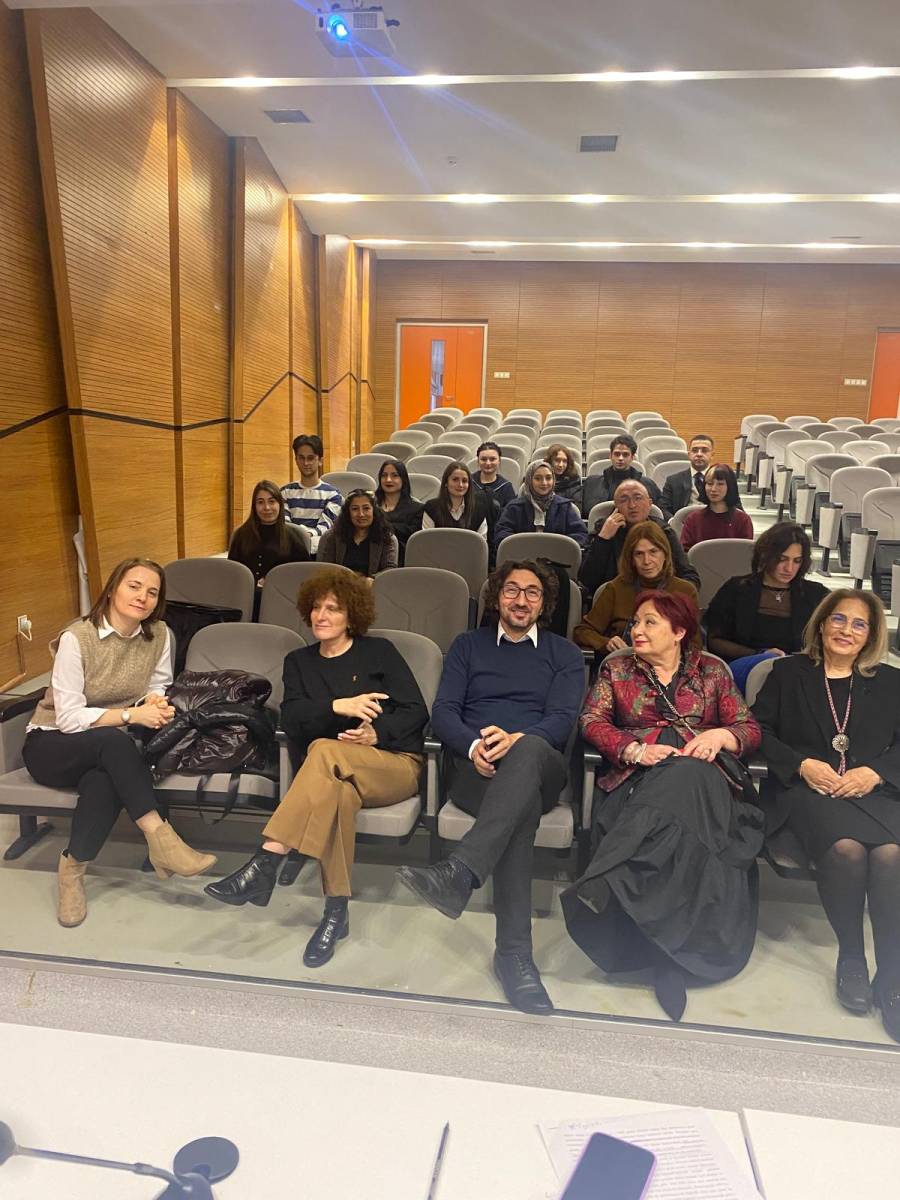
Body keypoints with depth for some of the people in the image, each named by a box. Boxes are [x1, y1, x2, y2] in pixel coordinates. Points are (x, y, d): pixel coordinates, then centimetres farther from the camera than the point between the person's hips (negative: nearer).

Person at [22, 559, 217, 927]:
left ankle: (73, 869, -18)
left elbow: (158, 689, 6)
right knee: (112, 740, -35)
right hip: (51, 744, -3)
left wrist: (156, 703, -18)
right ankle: (159, 837, -33)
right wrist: (132, 715, -27)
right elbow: (69, 718, -20)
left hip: (107, 746, 3)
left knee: (105, 778, -34)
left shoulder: (159, 635, -6)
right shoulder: (77, 637, -19)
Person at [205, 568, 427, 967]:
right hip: (336, 772, 2)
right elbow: (291, 719, -2)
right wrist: (338, 706, -20)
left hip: (396, 764, -2)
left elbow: (417, 712, 0)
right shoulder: (298, 661, 17)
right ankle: (336, 914, -31)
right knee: (339, 792, -38)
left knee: (324, 750, -35)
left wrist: (377, 733, -18)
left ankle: (264, 864, -38)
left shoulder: (379, 652, 8)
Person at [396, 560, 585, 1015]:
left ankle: (459, 873, -55)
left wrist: (517, 738, -21)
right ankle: (514, 951, -41)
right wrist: (473, 745, -15)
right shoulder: (468, 646, 23)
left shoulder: (563, 653, 20)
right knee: (521, 805, -37)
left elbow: (563, 719, 2)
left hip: (539, 767, 0)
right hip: (474, 767, 0)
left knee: (528, 749, -40)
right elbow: (443, 711, 9)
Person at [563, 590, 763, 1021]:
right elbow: (592, 721, 6)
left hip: (702, 774, 0)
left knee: (682, 782, -39)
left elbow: (750, 729, 14)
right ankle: (671, 954, -39)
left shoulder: (711, 671, 20)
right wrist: (636, 750, -12)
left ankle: (603, 888, -48)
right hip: (638, 779, 0)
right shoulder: (616, 669, 20)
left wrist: (719, 735, -9)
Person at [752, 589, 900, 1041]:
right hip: (808, 789, -2)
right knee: (847, 848, -34)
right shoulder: (789, 673, 16)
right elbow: (759, 729, 8)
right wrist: (802, 764, -7)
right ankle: (850, 958, -10)